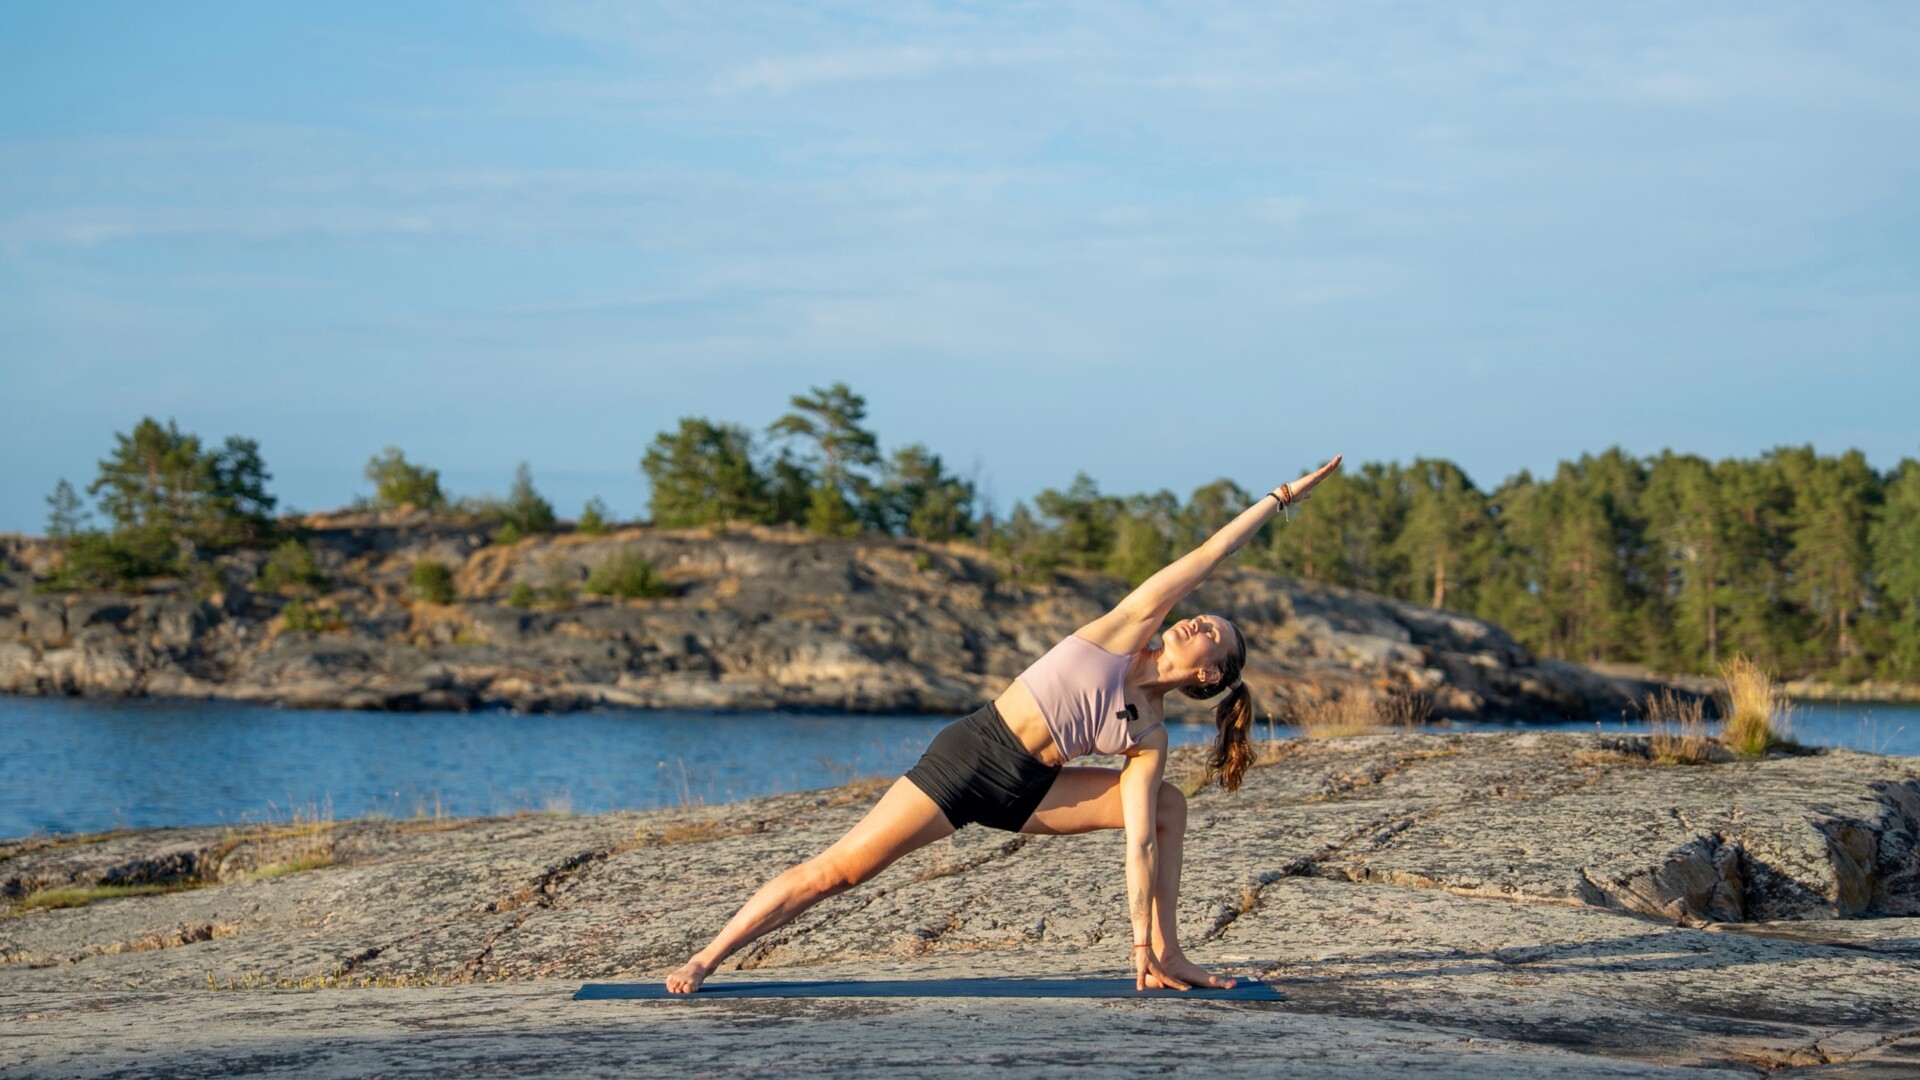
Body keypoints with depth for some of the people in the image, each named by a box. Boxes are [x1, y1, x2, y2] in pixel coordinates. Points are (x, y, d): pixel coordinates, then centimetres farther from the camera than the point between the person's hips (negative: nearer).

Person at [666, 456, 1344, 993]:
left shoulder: (1150, 740, 3)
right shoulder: (1129, 630, -3)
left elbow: (1139, 845, -1)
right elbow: (1204, 558, -5)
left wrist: (1141, 944, -8)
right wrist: (1280, 499, -5)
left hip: (1023, 795, 5)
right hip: (969, 756, -5)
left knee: (1167, 806, 0)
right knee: (835, 872, -12)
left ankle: (1166, 956, 1)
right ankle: (704, 960, -7)